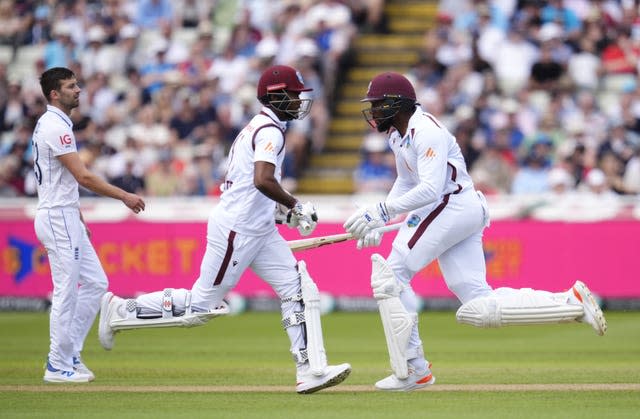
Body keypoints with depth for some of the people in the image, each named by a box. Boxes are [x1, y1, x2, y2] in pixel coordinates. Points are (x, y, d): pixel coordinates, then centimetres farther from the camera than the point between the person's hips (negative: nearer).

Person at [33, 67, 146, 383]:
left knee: (95, 284, 11)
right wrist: (125, 196, -17)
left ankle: (69, 354, 15)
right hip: (58, 218, -10)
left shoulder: (53, 124, 16)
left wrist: (77, 218, 22)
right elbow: (83, 176, -21)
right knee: (66, 292, -6)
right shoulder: (55, 126, -16)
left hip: (66, 217, 10)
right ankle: (59, 366, 0)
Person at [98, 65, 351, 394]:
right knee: (201, 306, -3)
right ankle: (121, 310, 10)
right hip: (236, 231, -10)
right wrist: (296, 207, -18)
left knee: (300, 291, 0)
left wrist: (281, 210, 17)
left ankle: (311, 370, -4)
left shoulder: (257, 127, 16)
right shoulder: (270, 131, -14)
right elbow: (263, 180, -30)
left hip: (260, 231, 10)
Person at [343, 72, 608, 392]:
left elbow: (430, 190, -25)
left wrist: (381, 211, -26)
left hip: (453, 207, -10)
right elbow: (406, 182, 28)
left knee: (391, 274, -8)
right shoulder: (397, 133, 16)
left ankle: (412, 370, -6)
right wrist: (379, 221, 15)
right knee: (478, 308, 2)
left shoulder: (425, 131, -15)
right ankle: (570, 302, -1)